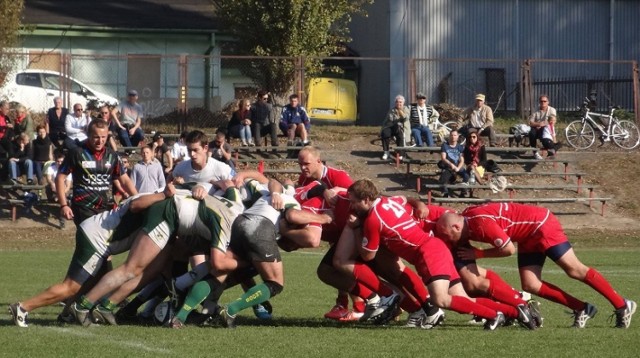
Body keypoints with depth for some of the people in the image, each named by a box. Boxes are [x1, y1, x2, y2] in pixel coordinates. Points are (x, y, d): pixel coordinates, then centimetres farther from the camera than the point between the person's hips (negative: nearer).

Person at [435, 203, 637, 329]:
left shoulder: (481, 223, -30)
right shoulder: (467, 220, -1)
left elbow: (509, 249, -24)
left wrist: (477, 254, -18)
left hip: (542, 226, -9)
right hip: (528, 237, 9)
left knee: (575, 270, -7)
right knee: (531, 286, -2)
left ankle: (622, 306, 2)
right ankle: (581, 309, 4)